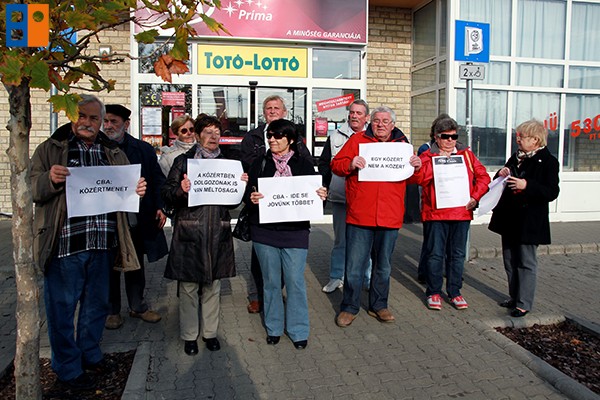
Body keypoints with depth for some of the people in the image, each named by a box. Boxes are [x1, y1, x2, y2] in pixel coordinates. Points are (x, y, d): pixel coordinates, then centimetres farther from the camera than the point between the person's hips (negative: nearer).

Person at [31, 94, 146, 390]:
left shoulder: (114, 153, 13)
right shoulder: (51, 149, 3)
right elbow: (32, 189, -2)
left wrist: (137, 190, -5)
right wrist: (49, 179, -23)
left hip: (102, 244, 4)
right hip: (65, 243, -3)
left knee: (97, 302, 17)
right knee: (63, 305, 7)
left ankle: (90, 353, 38)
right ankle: (68, 367, 24)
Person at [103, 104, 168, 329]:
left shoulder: (144, 150, 2)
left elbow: (157, 179, 3)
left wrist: (160, 207, -7)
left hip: (137, 218, 2)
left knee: (136, 265, 15)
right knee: (110, 266, 11)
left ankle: (137, 306, 31)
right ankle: (112, 311, 27)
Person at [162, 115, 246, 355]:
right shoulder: (183, 161, 2)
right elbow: (167, 195, -2)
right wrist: (181, 190, -21)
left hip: (218, 233, 3)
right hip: (189, 232, -3)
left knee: (213, 286, 11)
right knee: (188, 287, 4)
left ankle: (210, 332, 27)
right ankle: (189, 335, 21)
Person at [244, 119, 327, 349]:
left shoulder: (303, 164, 4)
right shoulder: (260, 164, 7)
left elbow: (314, 195, 6)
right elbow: (248, 194, 4)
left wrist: (321, 196, -16)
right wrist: (251, 199, -18)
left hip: (295, 231, -1)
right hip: (264, 231, 2)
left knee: (295, 281, 1)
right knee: (271, 281, 11)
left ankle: (298, 330, 19)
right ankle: (274, 327, 27)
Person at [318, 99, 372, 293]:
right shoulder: (335, 137, 9)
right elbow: (324, 164, 12)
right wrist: (327, 187, 3)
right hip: (340, 197, 1)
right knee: (340, 240, 9)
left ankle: (369, 278, 17)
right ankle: (336, 277, 20)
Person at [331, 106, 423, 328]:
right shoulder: (357, 140, 4)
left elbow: (413, 179, 16)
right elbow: (336, 165, 2)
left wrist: (417, 167, -5)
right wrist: (350, 164, -18)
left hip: (390, 218, 3)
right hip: (359, 217, -3)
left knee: (383, 267, 16)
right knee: (354, 266, 2)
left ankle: (378, 306, 32)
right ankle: (349, 307, 18)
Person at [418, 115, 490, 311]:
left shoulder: (466, 154, 11)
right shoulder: (427, 156, 3)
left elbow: (483, 176, 9)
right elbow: (420, 177, -14)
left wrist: (475, 196, -5)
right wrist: (438, 159, -13)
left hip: (462, 212, 3)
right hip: (435, 213, -3)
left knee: (457, 255, 11)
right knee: (435, 254, 3)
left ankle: (454, 292, 24)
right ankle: (434, 292, 17)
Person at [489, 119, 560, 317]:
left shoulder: (548, 161, -10)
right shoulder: (515, 158, 11)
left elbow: (551, 193, -17)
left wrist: (527, 185, -29)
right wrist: (501, 176, -4)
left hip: (529, 222, -7)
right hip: (509, 219, 7)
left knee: (526, 263, 1)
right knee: (510, 261, 14)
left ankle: (524, 303, 10)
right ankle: (514, 297, 28)